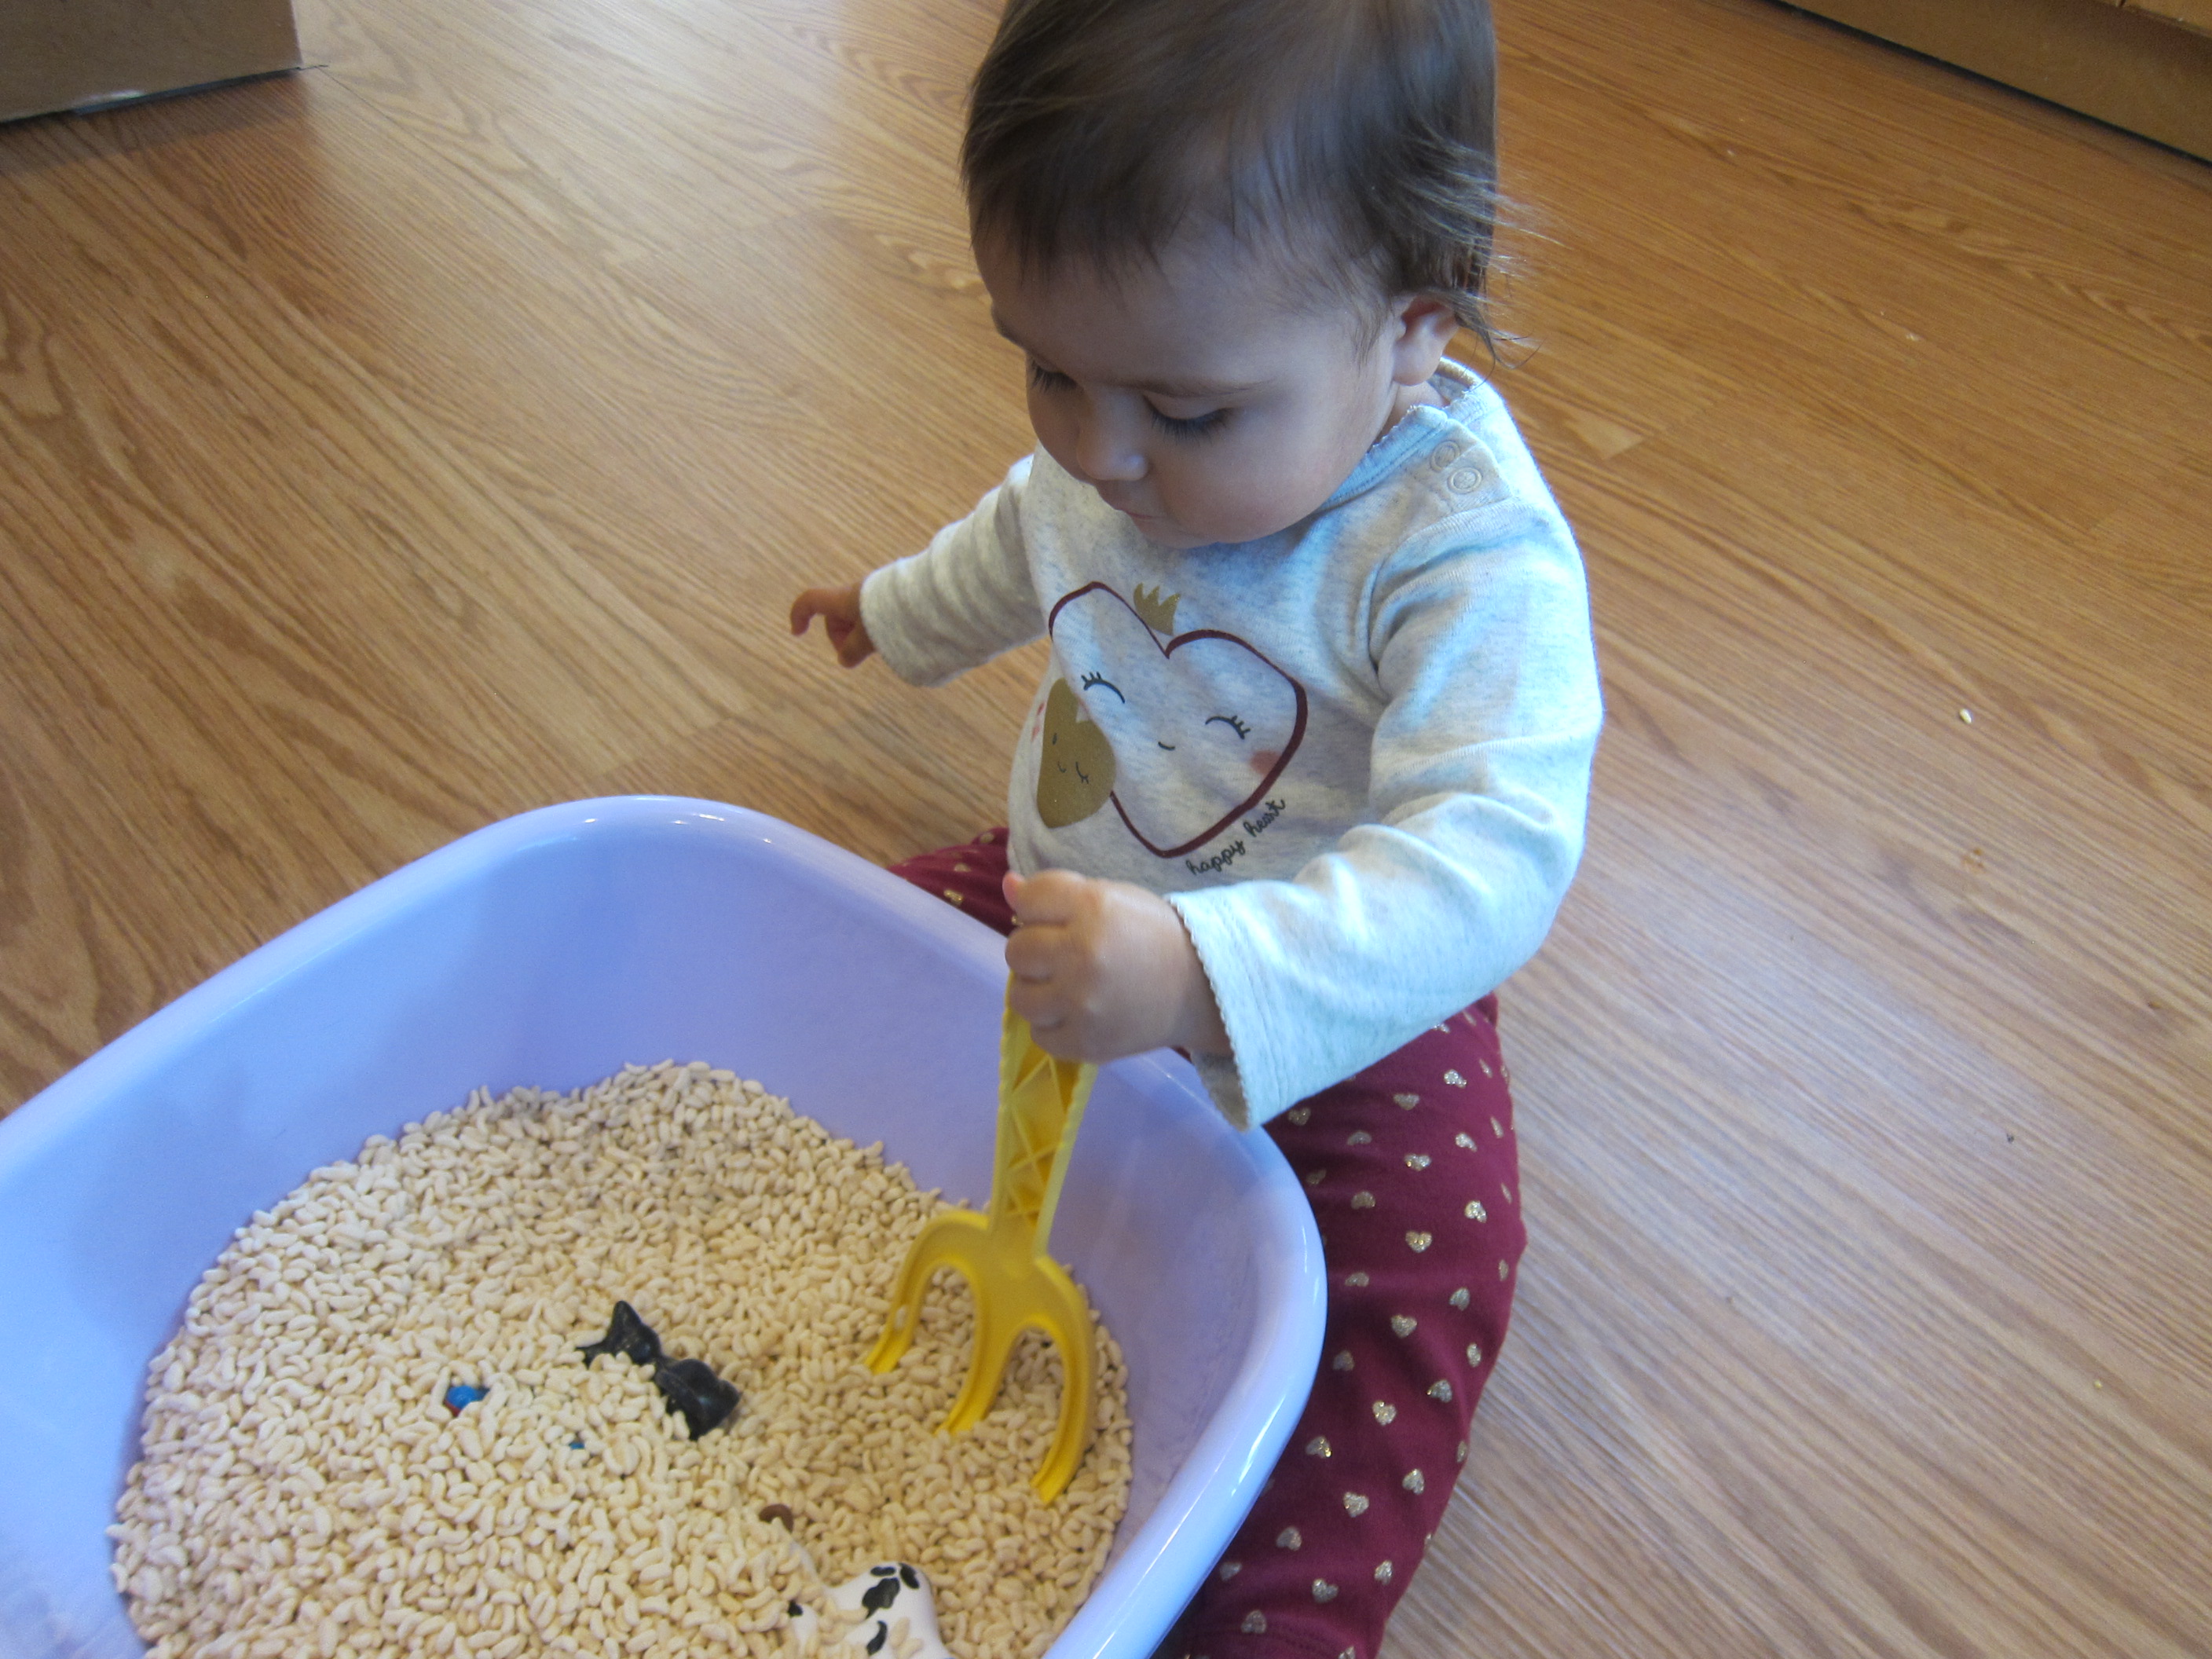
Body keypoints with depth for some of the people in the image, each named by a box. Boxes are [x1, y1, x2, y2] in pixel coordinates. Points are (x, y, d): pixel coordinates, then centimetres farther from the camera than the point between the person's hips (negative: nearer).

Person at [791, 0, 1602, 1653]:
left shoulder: (1471, 552, -32)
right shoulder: (1110, 450, -10)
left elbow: (1494, 854, -42)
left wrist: (1205, 979, -56)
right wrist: (898, 607, 35)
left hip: (1338, 1003, -6)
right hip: (1073, 906, 6)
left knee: (1422, 1277, -24)